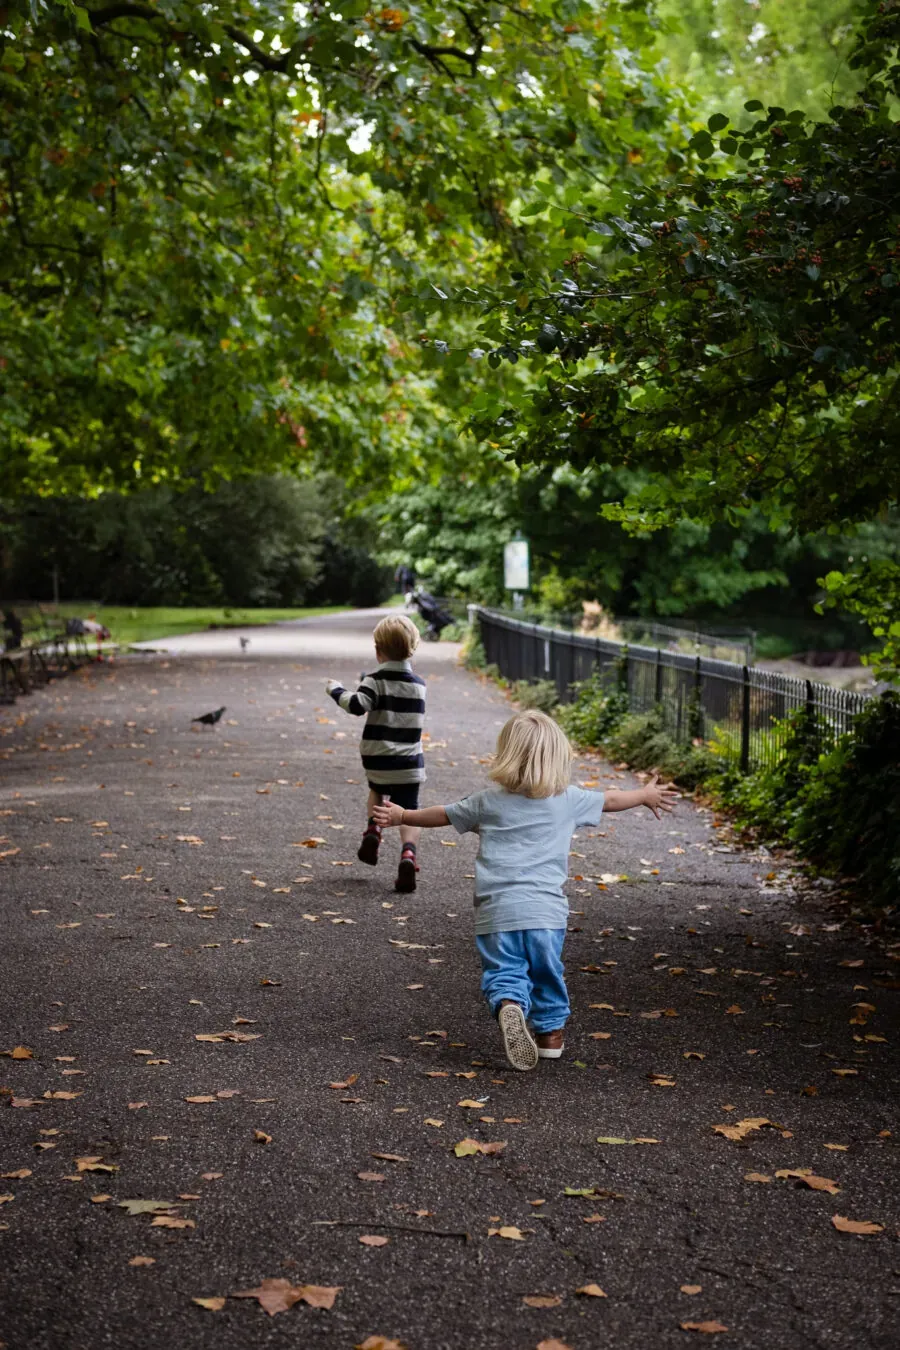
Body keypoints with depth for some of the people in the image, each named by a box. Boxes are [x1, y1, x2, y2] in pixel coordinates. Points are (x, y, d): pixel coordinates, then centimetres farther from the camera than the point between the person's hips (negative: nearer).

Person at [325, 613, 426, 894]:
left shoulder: (376, 679, -9)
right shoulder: (419, 684, 6)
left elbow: (357, 705, -25)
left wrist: (336, 690, -8)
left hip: (378, 761, -1)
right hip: (409, 764, 1)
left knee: (378, 791, 31)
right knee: (408, 811, 3)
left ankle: (373, 832, 13)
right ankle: (408, 854, -21)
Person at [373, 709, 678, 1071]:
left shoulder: (489, 802, 6)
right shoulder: (568, 799, 6)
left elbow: (443, 815, 17)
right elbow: (610, 800, 22)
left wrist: (401, 816, 34)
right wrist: (645, 795, 42)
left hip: (496, 912, 0)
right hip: (546, 911, 1)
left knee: (504, 972, -2)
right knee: (547, 974, 18)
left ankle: (509, 1005, -31)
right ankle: (550, 1031, 25)